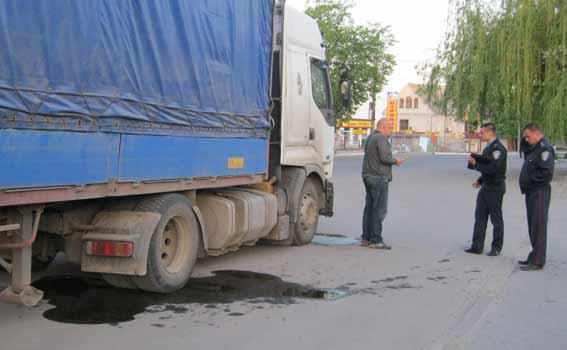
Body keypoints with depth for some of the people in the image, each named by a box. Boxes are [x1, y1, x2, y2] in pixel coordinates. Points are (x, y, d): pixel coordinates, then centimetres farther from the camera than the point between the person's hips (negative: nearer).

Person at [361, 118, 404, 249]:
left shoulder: (370, 138, 18)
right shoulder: (381, 138, -13)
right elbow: (385, 157, -22)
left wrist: (392, 161, 17)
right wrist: (395, 161, -5)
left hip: (368, 176, 10)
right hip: (378, 178, -10)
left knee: (369, 208, 11)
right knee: (379, 210, -8)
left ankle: (366, 238, 14)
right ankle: (376, 240, -8)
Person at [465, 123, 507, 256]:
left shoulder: (498, 148, -17)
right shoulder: (488, 147, 13)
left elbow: (492, 169, -25)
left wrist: (475, 164, -17)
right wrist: (480, 181, 12)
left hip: (495, 188, -9)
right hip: (486, 187, 9)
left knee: (496, 219, 2)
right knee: (480, 217, 7)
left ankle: (496, 248, 13)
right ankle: (477, 246, 12)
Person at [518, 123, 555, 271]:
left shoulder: (545, 148, -15)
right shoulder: (535, 148, 18)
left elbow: (547, 172, -24)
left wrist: (530, 179, -15)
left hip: (539, 193, -10)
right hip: (531, 192, 10)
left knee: (538, 227, -7)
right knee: (533, 226, 16)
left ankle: (537, 262, -4)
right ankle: (534, 257, 25)